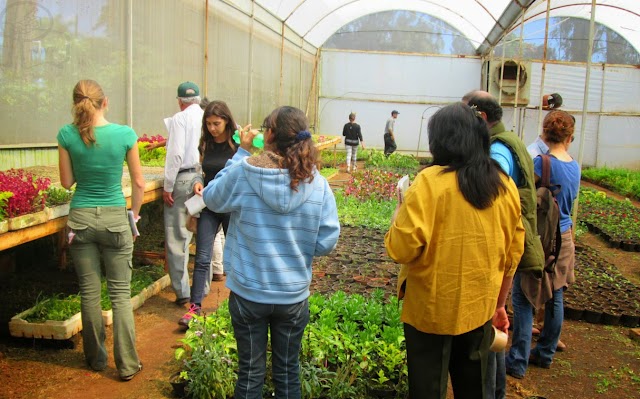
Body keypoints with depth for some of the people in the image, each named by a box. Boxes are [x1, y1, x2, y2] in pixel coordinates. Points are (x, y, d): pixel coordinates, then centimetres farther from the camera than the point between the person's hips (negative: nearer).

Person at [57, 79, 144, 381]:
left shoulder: (67, 135, -7)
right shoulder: (125, 134, -10)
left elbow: (67, 182, 2)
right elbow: (139, 183, -3)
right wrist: (134, 214, 10)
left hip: (80, 218, 2)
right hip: (115, 219, -1)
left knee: (89, 293, 13)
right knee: (121, 293, 7)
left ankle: (96, 358, 28)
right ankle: (127, 364, 13)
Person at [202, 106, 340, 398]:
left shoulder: (241, 172, -17)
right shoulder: (318, 183, -12)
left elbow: (212, 198, 3)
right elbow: (326, 242, -8)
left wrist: (241, 152, 4)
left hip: (248, 293, -1)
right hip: (294, 295, 1)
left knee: (251, 371, 17)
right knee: (288, 371, 20)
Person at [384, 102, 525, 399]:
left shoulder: (431, 181, -18)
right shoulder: (505, 185, 1)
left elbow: (402, 247, -23)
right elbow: (512, 253, 8)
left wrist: (401, 208, -5)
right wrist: (498, 304, 19)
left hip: (432, 311, -5)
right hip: (480, 309, 6)